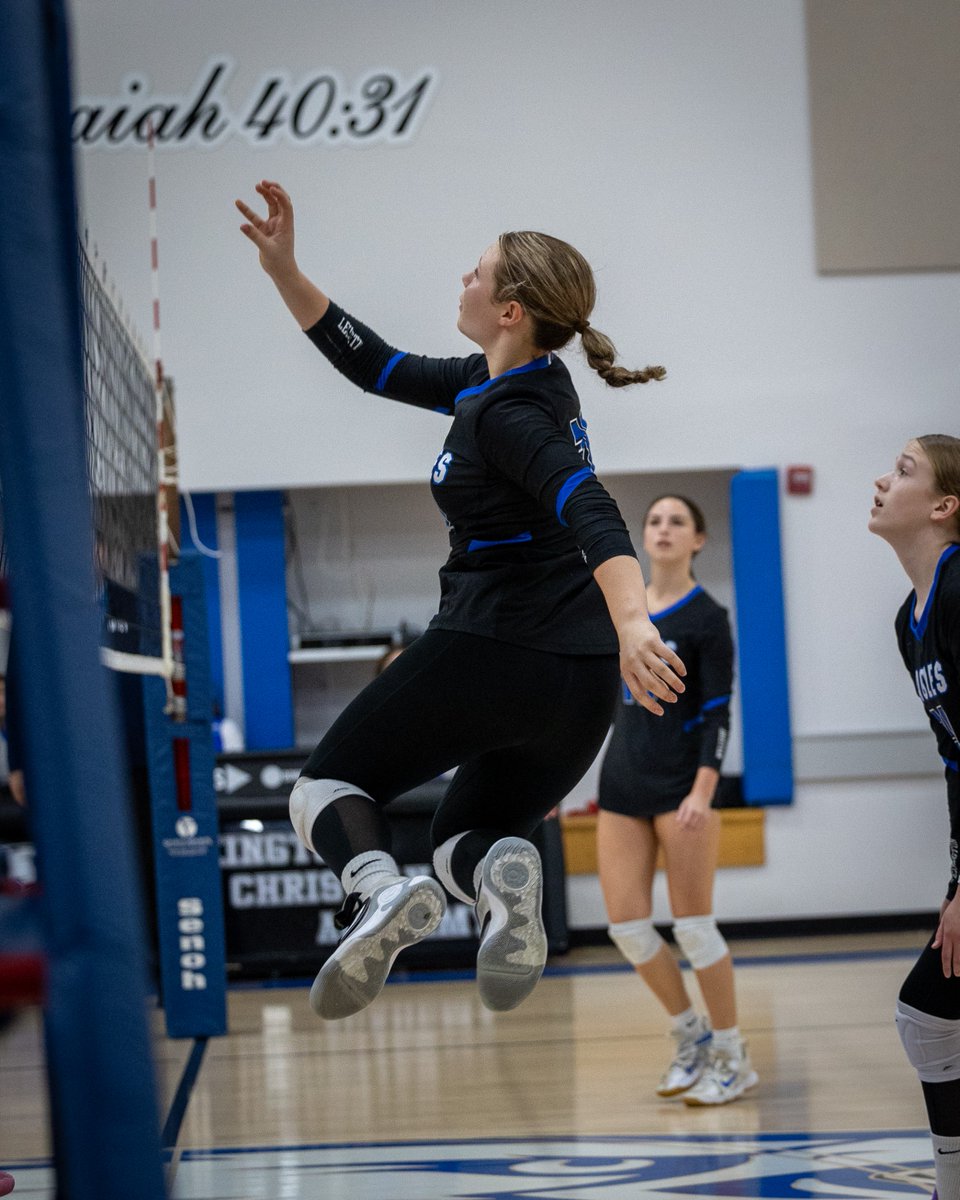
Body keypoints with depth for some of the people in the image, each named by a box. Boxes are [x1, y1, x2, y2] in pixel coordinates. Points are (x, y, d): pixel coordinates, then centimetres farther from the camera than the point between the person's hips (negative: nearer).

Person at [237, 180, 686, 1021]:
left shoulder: (511, 414, -15)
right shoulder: (490, 382, 12)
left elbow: (593, 516, -32)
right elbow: (376, 365, 22)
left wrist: (633, 621, -48)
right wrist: (284, 271, 18)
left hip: (490, 650, -9)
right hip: (581, 678, 9)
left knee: (328, 785, 9)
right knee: (460, 844, 20)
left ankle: (379, 888, -24)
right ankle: (504, 874, -17)